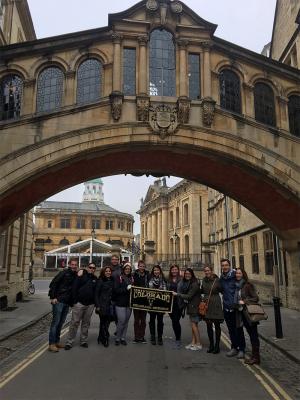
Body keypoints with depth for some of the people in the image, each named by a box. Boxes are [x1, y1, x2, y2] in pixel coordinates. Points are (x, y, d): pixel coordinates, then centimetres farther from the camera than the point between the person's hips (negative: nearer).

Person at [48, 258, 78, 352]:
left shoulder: (76, 276, 9)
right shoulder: (64, 273, -9)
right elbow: (53, 284, -11)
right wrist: (52, 297, -14)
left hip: (67, 302, 6)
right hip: (58, 301, -6)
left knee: (61, 322, 14)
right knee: (55, 322, -4)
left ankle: (57, 341, 24)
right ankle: (51, 344, 2)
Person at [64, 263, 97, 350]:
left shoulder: (95, 279, 11)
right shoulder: (82, 275, -2)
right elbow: (74, 288, -6)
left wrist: (95, 303, 7)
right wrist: (74, 300, -11)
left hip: (90, 304, 4)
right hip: (79, 303, -4)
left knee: (86, 323, 10)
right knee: (74, 322, -2)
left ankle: (83, 341, 21)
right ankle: (69, 342, 7)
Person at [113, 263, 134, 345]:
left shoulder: (132, 278, 9)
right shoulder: (118, 278, -5)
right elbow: (116, 290, -13)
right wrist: (126, 288, -20)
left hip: (129, 303, 5)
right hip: (120, 303, -4)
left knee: (126, 321, 10)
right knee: (121, 321, -6)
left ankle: (123, 338, 24)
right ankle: (117, 338, 13)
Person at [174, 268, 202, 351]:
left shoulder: (194, 284, -17)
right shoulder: (186, 283, 9)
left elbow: (189, 296, -18)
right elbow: (185, 293, 12)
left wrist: (177, 294, -16)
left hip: (195, 306, -8)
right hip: (191, 306, 8)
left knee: (194, 324, -4)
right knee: (193, 325, 11)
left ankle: (198, 344, 5)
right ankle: (193, 343, 16)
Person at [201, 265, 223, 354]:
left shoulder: (217, 280, -9)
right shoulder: (204, 280, 7)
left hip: (215, 304, -5)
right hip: (206, 304, 5)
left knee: (217, 325, 6)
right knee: (208, 325, 10)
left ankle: (217, 346, 16)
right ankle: (211, 345, 24)